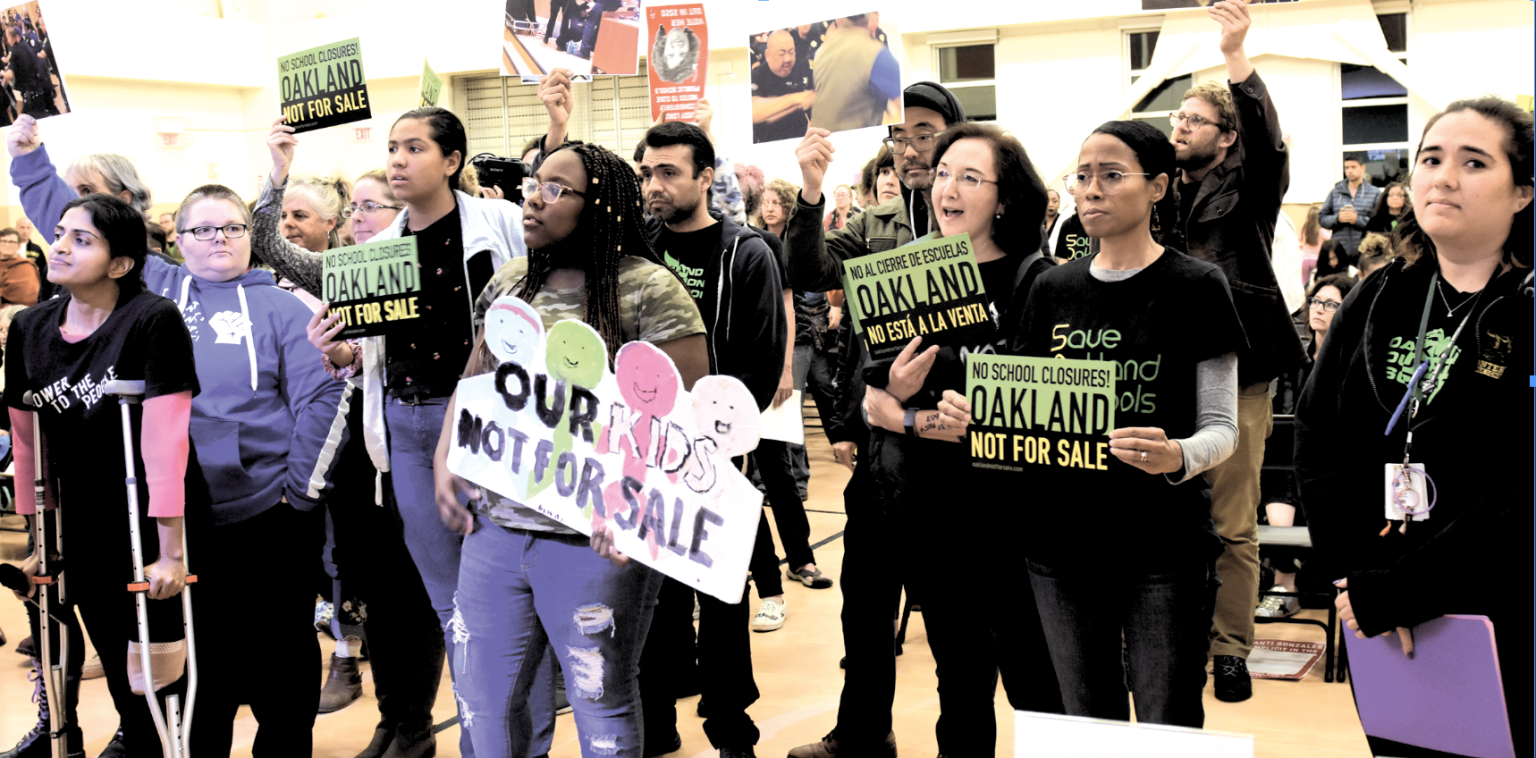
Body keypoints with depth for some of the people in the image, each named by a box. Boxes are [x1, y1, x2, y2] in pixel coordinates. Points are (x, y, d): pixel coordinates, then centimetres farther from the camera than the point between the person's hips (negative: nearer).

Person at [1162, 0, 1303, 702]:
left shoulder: (1247, 188, 3)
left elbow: (1267, 141, -18)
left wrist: (1236, 57, -30)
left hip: (1232, 375, -3)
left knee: (1233, 526, 2)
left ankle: (1230, 649, 14)